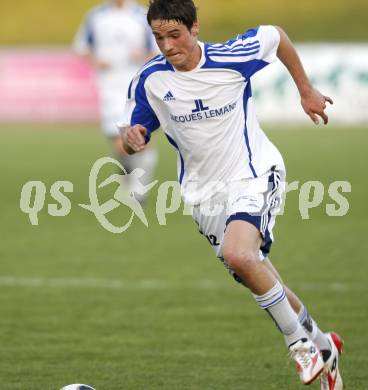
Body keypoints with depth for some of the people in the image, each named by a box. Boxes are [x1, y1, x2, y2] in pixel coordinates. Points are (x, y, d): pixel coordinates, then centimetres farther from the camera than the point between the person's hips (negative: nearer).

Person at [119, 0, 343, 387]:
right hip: (204, 192, 4)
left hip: (254, 174, -4)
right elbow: (132, 139, 0)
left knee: (238, 255, -31)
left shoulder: (233, 56, -16)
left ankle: (300, 342, -13)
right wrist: (131, 137, -24)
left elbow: (275, 34, 4)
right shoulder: (149, 80, -10)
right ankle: (321, 344, 35)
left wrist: (306, 90, 11)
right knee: (259, 280, 11)